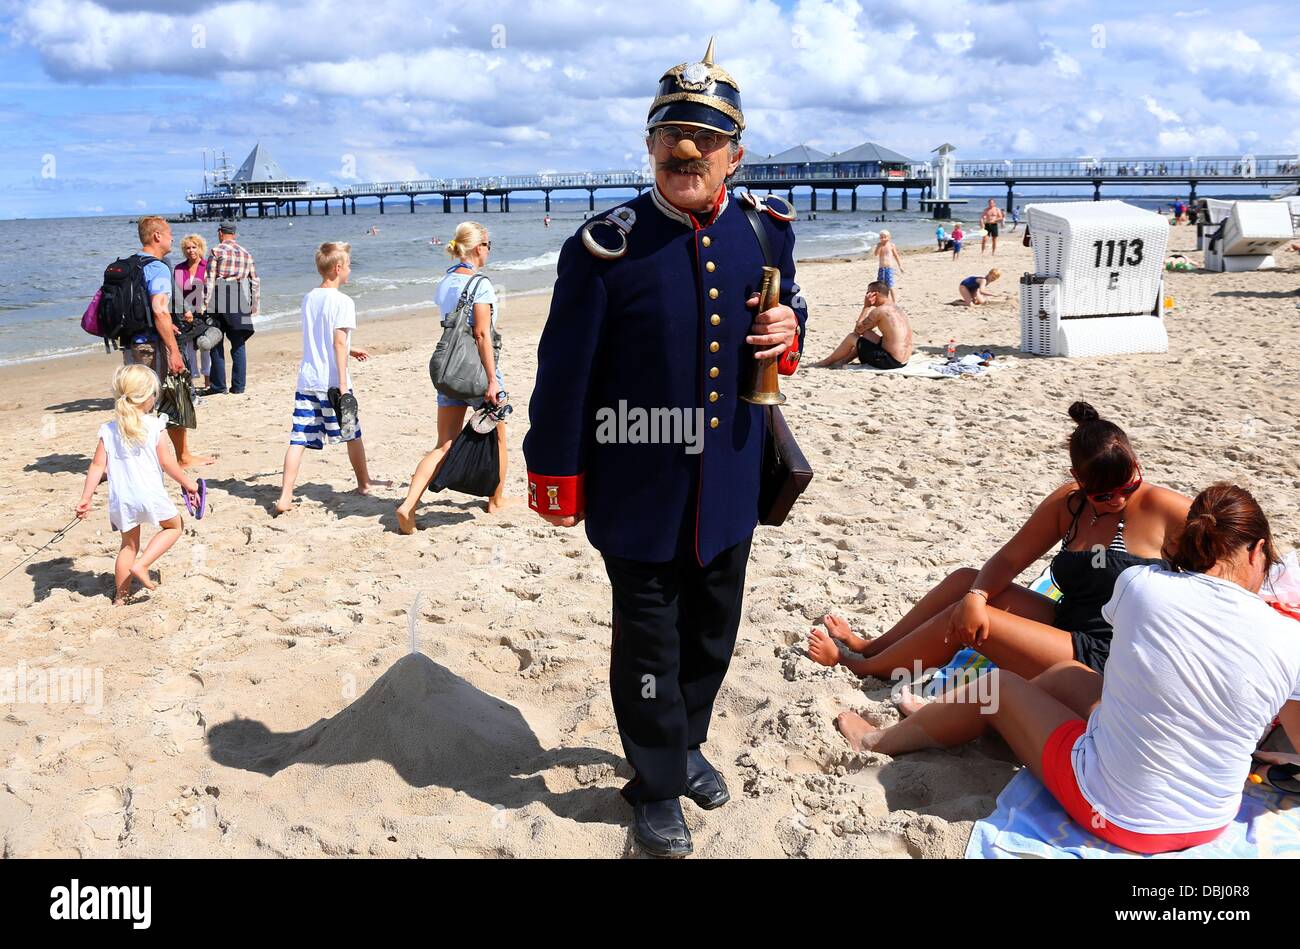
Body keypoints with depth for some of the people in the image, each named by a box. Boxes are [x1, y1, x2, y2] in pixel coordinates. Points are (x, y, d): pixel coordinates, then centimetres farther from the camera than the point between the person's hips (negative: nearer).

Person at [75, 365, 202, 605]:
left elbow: (97, 466, 0)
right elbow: (167, 462, -7)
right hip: (150, 494, -4)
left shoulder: (108, 430, 2)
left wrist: (85, 498, 5)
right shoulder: (153, 426, -8)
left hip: (121, 500, 5)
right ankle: (142, 564, 1)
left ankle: (120, 595, 26)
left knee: (129, 544, 21)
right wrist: (188, 483, 6)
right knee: (174, 525, 20)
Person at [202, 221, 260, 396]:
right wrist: (255, 304, 18)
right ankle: (238, 386, 6)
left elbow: (209, 279, -7)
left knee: (217, 344, 5)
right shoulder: (246, 253, 12)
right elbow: (255, 281, 12)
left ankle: (218, 385, 6)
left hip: (219, 299, -3)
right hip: (240, 301, 3)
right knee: (238, 345, 6)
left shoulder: (216, 251, -1)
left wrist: (205, 303, -8)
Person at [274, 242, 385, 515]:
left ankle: (285, 496, -9)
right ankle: (364, 482, 32)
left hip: (306, 381, 6)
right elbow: (339, 342, -17)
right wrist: (343, 384, -18)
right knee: (352, 434, 14)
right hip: (332, 382, -6)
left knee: (299, 439, 0)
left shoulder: (309, 298, 13)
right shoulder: (342, 301, -9)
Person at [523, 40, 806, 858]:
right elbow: (565, 369, -9)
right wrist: (555, 474, -5)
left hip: (730, 481, 5)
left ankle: (687, 743, 46)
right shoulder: (606, 246, -14)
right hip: (640, 484, -4)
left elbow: (787, 308, 17)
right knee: (648, 635, 9)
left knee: (713, 627, 20)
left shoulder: (767, 230, -1)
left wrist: (788, 332, -9)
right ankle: (658, 784, 31)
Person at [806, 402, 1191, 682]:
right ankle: (871, 647, 14)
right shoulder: (1068, 503, 2)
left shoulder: (1162, 509, -14)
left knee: (964, 619, -17)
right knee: (966, 581, 3)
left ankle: (860, 668, 1)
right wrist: (976, 597, -18)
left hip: (1101, 661, -7)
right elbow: (1007, 561, 2)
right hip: (1064, 623, 7)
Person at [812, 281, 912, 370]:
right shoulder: (897, 307, 14)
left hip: (890, 361, -8)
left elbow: (858, 329, -2)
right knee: (866, 334, 26)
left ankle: (825, 363, 23)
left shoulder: (879, 311, -15)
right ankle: (842, 362, 32)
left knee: (851, 337, 7)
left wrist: (866, 306, -1)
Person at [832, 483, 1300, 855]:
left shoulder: (1139, 585, -16)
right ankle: (947, 718, 47)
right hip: (1207, 825, 4)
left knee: (999, 685, 20)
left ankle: (880, 740, 44)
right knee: (1066, 674, 23)